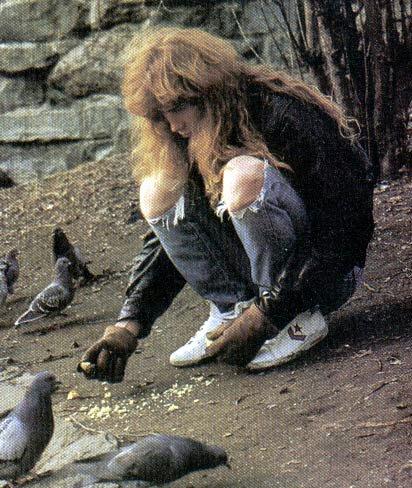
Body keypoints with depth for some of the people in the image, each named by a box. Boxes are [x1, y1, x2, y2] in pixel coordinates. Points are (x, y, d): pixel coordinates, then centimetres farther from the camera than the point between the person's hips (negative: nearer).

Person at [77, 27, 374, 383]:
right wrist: (128, 325, -14)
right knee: (158, 192, -12)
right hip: (258, 274, 7)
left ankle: (301, 320, -20)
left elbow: (338, 232, -26)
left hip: (329, 274, -6)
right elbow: (167, 235, 1)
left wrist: (265, 317, -30)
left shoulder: (286, 117, -21)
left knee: (244, 174, -32)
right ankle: (230, 311, -8)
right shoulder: (192, 141, 1)